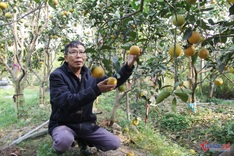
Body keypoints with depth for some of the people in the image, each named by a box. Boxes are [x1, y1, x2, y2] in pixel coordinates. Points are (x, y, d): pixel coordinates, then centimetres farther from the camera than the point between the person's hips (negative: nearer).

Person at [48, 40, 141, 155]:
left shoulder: (90, 75, 3)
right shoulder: (57, 75, -16)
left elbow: (113, 82, 7)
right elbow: (67, 102, -30)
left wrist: (128, 66, -10)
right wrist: (96, 90, -40)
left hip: (86, 124, 5)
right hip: (63, 124, -5)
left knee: (114, 143, -5)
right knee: (65, 140, -38)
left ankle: (82, 141, 20)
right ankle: (58, 146, 1)